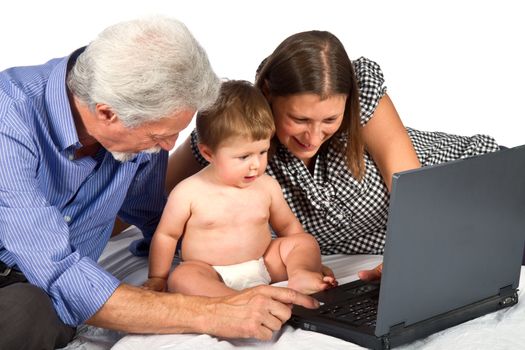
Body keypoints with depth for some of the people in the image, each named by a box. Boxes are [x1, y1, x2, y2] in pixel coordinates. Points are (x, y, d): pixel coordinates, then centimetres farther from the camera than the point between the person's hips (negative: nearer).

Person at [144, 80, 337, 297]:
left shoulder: (267, 186, 2)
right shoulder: (189, 193, -8)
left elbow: (287, 226, 15)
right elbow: (166, 234, 4)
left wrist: (307, 263, 6)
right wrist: (157, 278, 3)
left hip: (262, 267, 4)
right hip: (211, 275, -4)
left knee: (306, 241, -7)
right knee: (180, 277, -35)